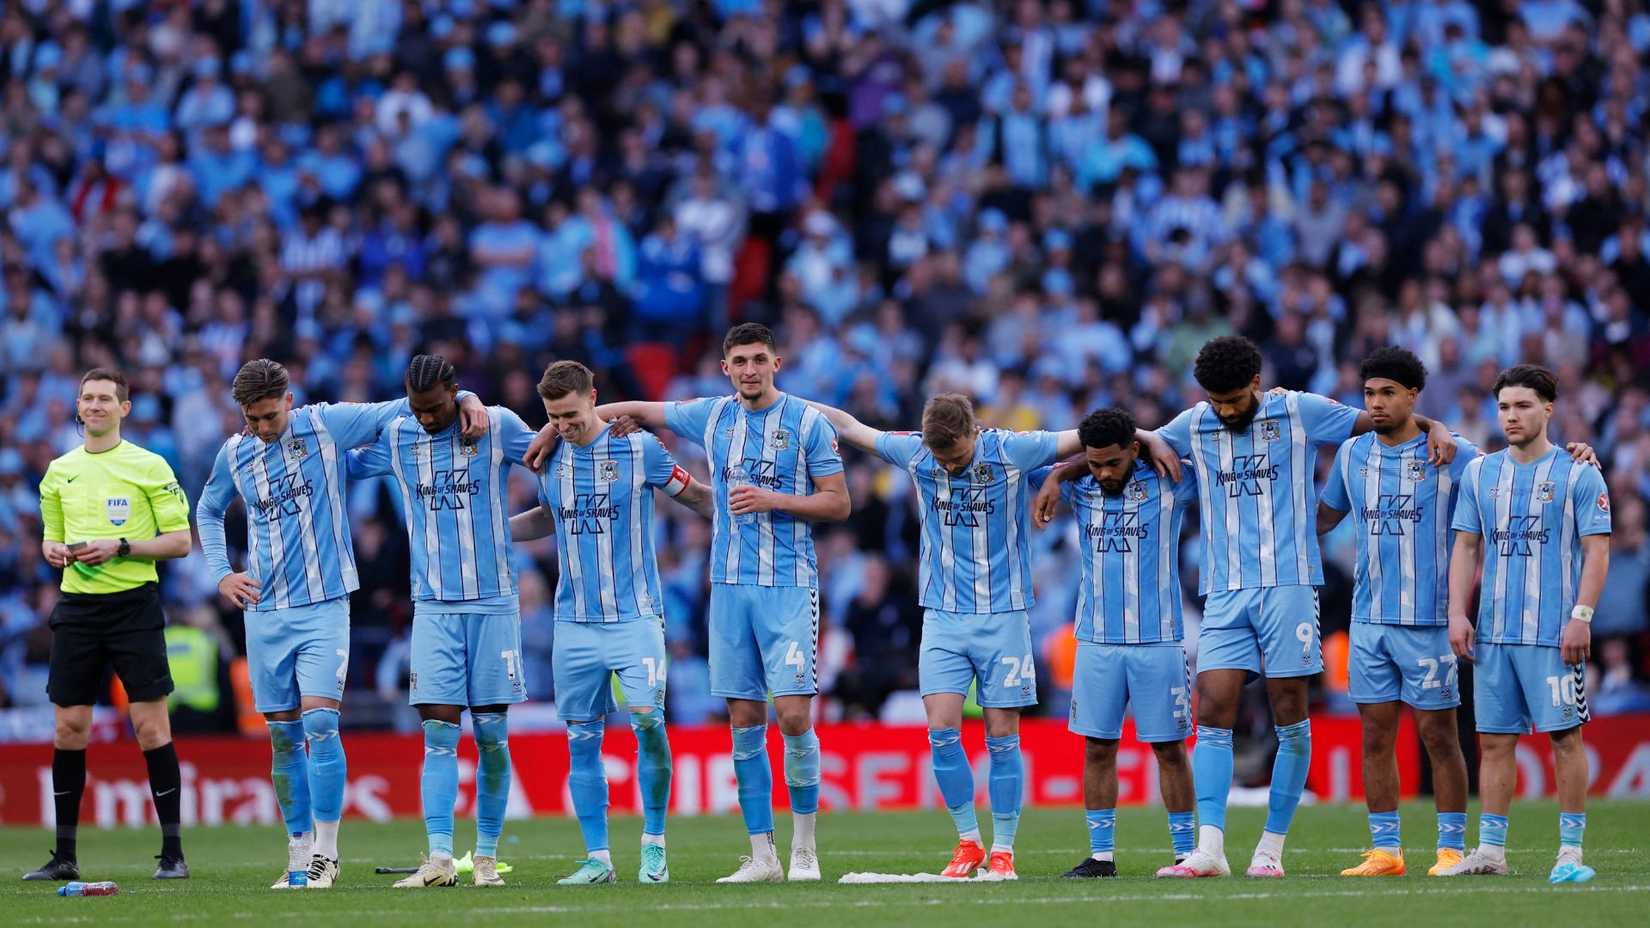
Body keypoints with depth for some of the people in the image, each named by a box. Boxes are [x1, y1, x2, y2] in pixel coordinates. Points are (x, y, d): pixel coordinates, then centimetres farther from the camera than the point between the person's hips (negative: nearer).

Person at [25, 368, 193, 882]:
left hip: (134, 604, -4)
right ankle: (65, 855, 10)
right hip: (77, 607, 4)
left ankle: (173, 853, -3)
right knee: (68, 728, 2)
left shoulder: (149, 467, -1)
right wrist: (54, 549, 0)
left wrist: (120, 547, -15)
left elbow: (179, 542, -3)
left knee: (151, 728, -7)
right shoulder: (60, 472, 13)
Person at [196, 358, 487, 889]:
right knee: (283, 736, 4)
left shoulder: (327, 425, -3)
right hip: (264, 613, 3)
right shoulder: (233, 456, 7)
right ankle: (299, 857, 12)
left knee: (319, 722, -16)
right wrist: (221, 574, 14)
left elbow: (404, 409, 2)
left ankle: (325, 854, -10)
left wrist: (465, 398, -14)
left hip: (323, 606, -3)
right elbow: (208, 512, 26)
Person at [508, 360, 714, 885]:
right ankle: (597, 859, 8)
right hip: (574, 622, 4)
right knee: (581, 740, 2)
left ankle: (654, 844, -1)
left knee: (648, 722, -16)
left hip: (634, 617, -4)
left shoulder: (639, 448, -4)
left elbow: (697, 497, 7)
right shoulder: (550, 459, 8)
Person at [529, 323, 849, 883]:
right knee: (745, 721, 2)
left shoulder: (807, 422, -1)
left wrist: (773, 499, -13)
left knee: (793, 715, -12)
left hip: (788, 585, -4)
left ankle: (804, 850, 2)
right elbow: (634, 410, 21)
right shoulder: (712, 417, 10)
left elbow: (838, 503, -1)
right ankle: (762, 857, 6)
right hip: (729, 585, 4)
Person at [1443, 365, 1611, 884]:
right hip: (1493, 632, 4)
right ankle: (1490, 851, 10)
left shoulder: (1578, 474, -1)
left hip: (1554, 633, -4)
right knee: (1494, 739, 5)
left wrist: (1581, 616, -12)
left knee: (1565, 735, -3)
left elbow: (1596, 550, -4)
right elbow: (1466, 548, 13)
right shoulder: (1480, 474, 11)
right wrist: (1458, 614, 4)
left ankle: (1571, 851, 1)